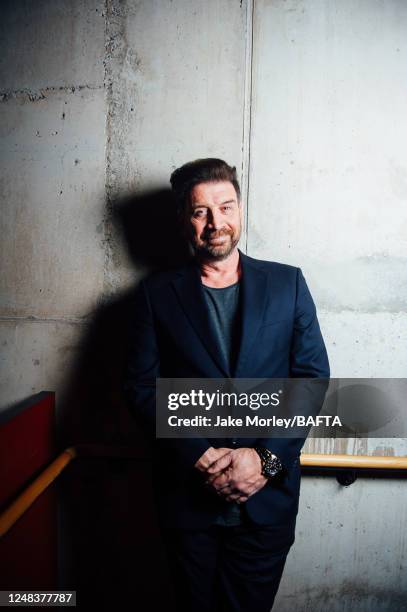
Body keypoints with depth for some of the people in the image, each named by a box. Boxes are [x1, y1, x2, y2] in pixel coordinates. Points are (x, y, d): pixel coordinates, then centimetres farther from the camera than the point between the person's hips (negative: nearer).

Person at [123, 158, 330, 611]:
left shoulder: (287, 283, 0)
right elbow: (141, 387, -5)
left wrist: (267, 458, -13)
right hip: (187, 497, 0)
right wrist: (199, 457, -14)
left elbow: (313, 377, -3)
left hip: (268, 495, 0)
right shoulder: (157, 293, -2)